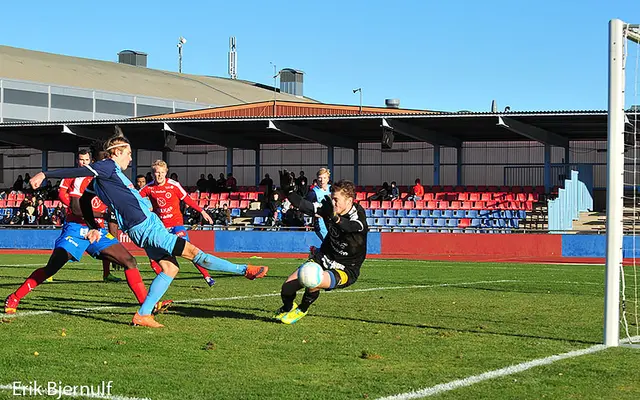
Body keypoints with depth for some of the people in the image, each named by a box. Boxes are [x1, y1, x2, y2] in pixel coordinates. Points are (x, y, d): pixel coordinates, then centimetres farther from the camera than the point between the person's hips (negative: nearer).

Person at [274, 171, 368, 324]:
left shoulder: (358, 215, -24)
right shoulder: (328, 208, -7)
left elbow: (354, 226, -47)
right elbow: (304, 205, -2)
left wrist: (335, 218, -67)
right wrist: (288, 191, -19)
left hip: (346, 270, -6)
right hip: (324, 258, 6)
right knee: (287, 288, -7)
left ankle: (302, 310, 1)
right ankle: (288, 307, 32)